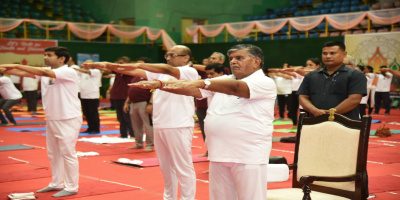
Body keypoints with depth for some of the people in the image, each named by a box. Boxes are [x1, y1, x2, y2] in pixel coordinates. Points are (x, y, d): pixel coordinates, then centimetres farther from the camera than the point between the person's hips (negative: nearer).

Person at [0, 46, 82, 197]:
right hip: (52, 119, 8)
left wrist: (16, 65, -30)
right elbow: (23, 73, -3)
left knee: (67, 154, -3)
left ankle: (71, 187, 7)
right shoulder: (45, 72, 7)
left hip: (68, 119, -8)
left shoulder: (69, 72, -17)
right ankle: (56, 184, 29)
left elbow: (45, 72, -30)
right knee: (53, 153, 16)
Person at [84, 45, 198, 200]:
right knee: (166, 166, 15)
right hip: (159, 125, 7)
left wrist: (139, 65, -31)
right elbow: (134, 72, 8)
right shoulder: (159, 72, 16)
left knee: (183, 167, -2)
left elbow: (168, 70, -23)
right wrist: (107, 65, -4)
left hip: (179, 127, -7)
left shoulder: (190, 72, -5)